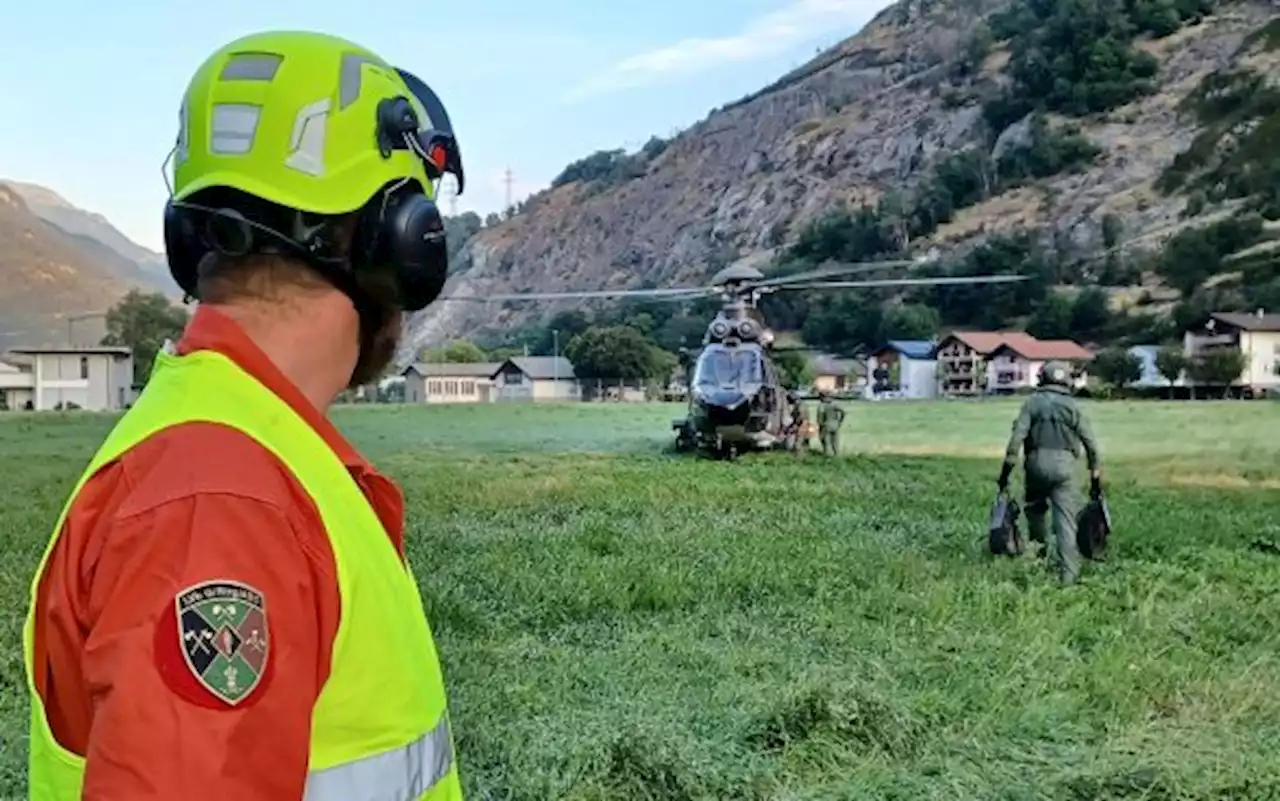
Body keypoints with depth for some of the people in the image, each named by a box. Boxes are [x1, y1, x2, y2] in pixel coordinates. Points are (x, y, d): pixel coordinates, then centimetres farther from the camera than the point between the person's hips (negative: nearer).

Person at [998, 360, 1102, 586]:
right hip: (1064, 465, 1)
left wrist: (1006, 469, -3)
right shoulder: (1073, 406, 9)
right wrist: (1096, 472, 16)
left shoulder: (1032, 402, 5)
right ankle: (1069, 574, -5)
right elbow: (1090, 442, 7)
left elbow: (1017, 436, -5)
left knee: (1035, 509, 23)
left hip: (1037, 463, 0)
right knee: (1066, 519, -1)